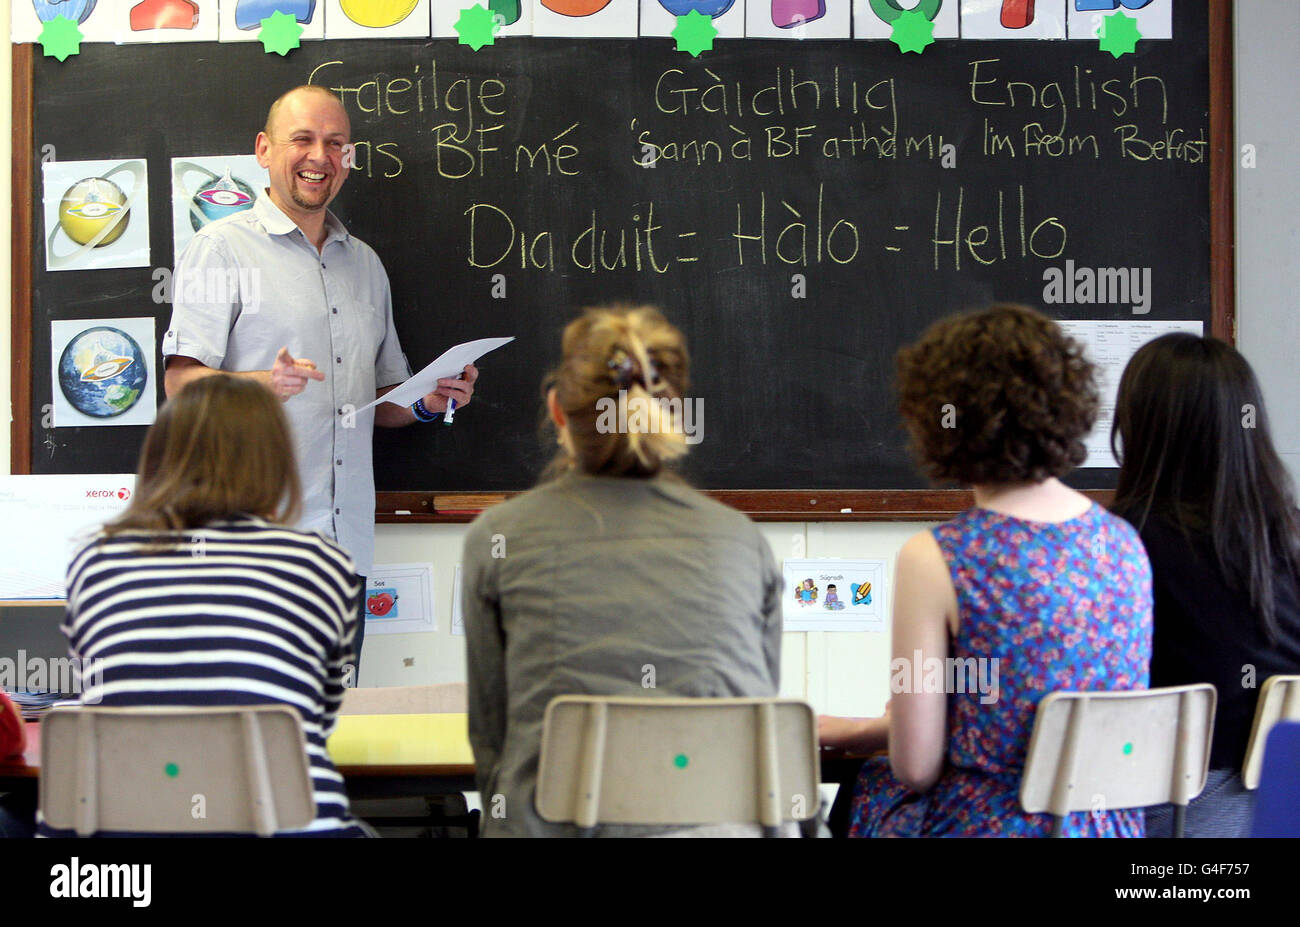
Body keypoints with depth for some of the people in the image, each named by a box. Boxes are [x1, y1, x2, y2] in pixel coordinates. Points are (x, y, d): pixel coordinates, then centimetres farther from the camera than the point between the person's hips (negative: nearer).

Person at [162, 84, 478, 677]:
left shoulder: (364, 263, 21)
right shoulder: (223, 249, 2)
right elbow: (181, 382, -8)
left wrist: (428, 402, 5)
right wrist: (262, 384, -26)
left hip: (346, 542, 6)